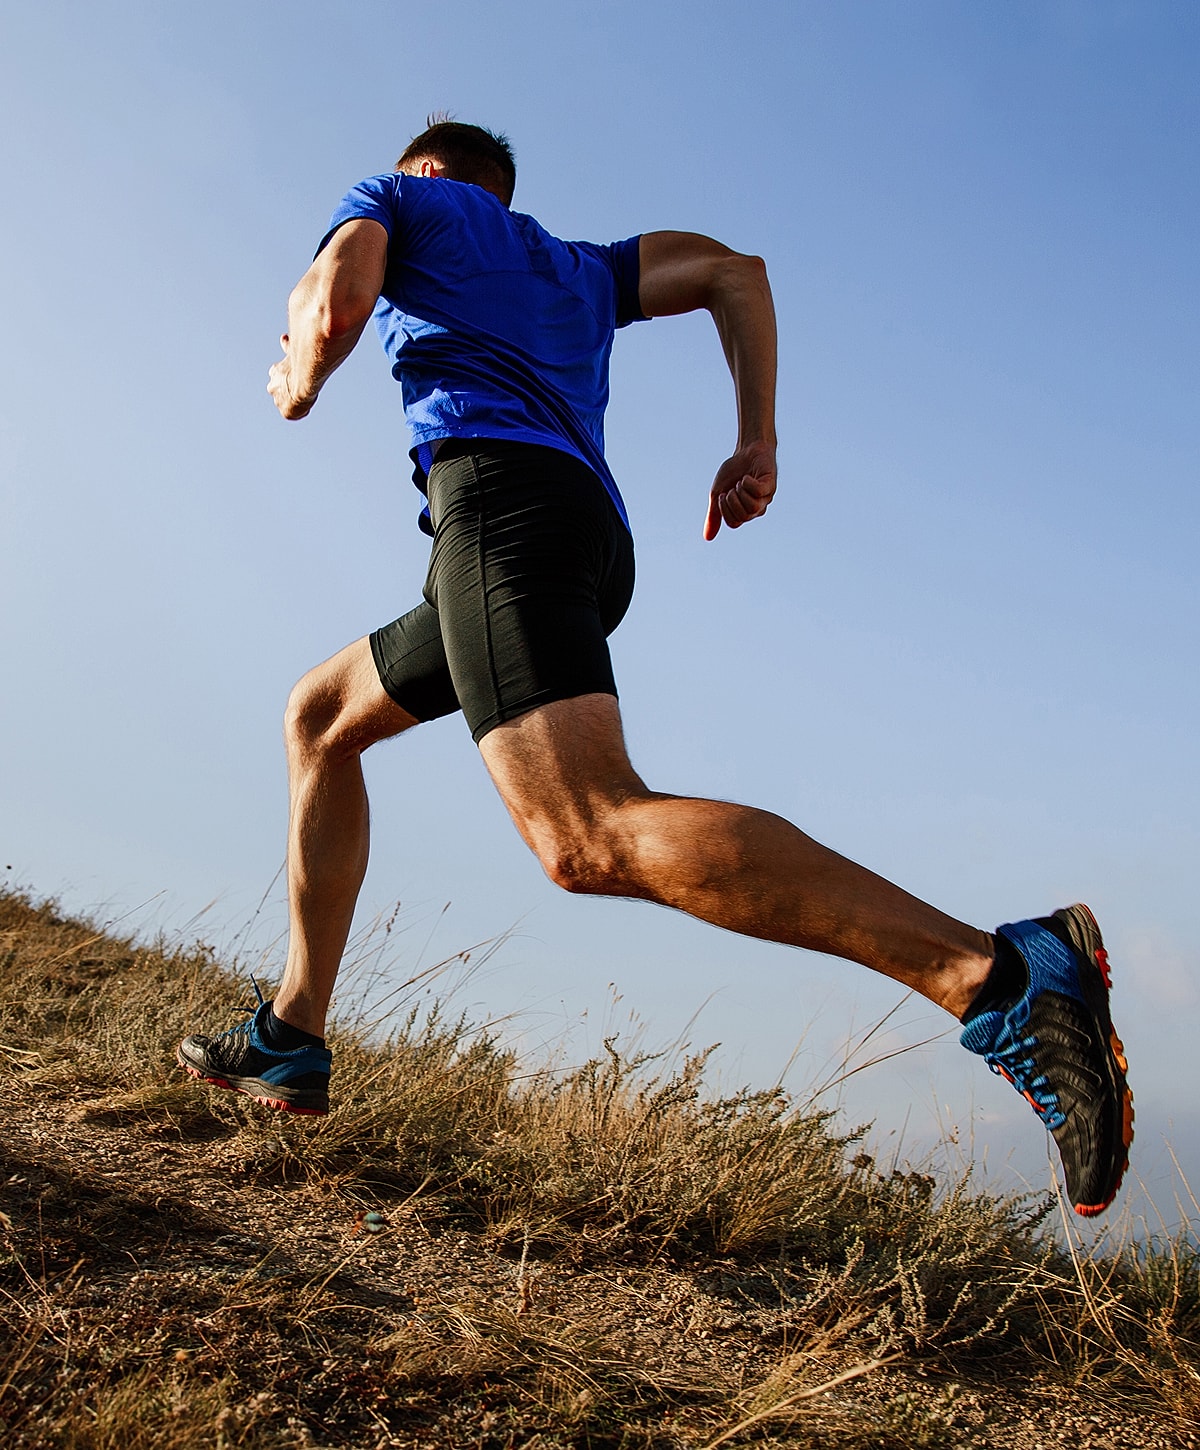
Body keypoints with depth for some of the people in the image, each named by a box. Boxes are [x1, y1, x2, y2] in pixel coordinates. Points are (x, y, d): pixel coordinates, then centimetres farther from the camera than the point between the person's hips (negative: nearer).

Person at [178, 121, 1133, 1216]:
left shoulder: (398, 198, 23)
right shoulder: (580, 267, 37)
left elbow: (335, 303, 1)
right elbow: (734, 270, 25)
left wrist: (299, 381, 23)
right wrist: (757, 441, 17)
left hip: (497, 486, -8)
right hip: (598, 536, 8)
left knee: (591, 836, -28)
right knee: (320, 718, 23)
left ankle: (1001, 974, -39)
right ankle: (292, 1040, 20)